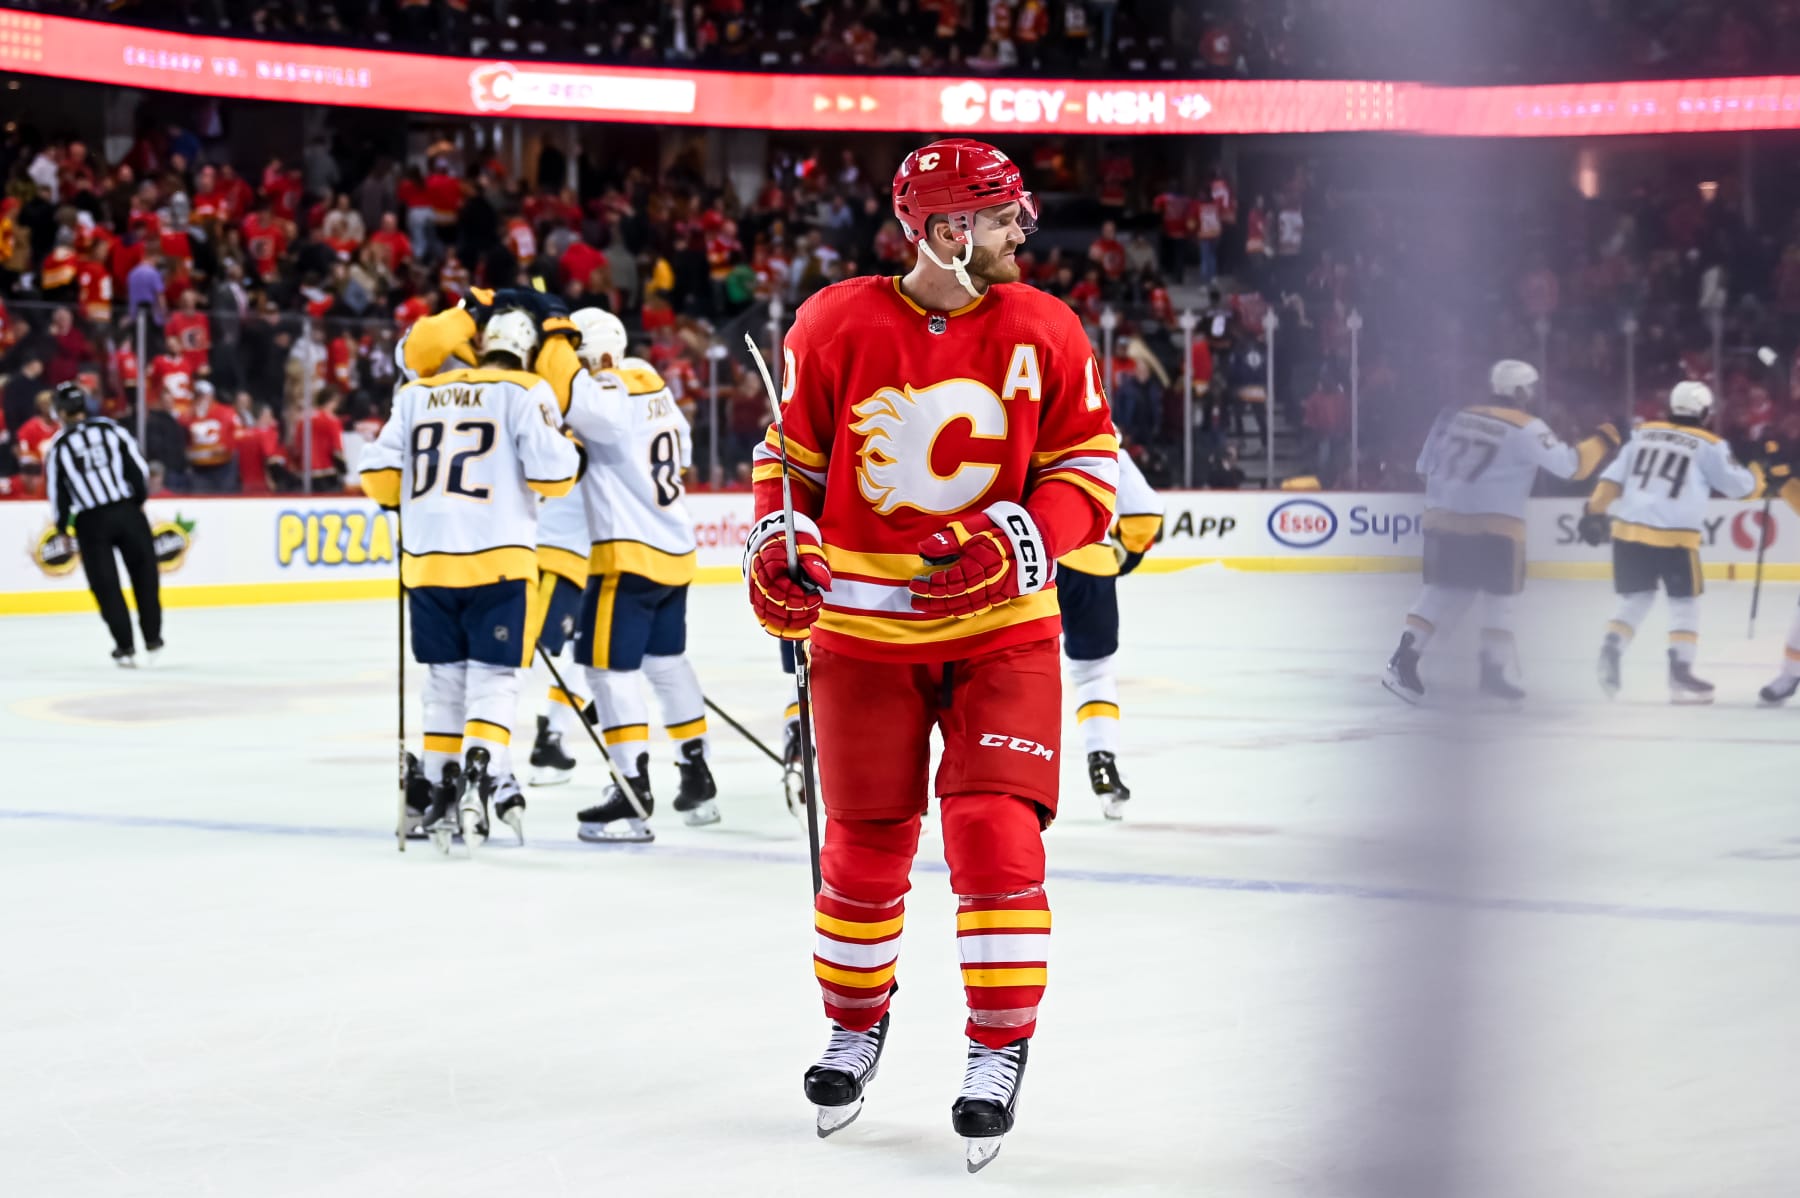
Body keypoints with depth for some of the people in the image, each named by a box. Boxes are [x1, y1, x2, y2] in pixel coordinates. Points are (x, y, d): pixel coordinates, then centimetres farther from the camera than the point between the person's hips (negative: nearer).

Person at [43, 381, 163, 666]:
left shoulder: (58, 447, 1)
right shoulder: (110, 429, 4)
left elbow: (57, 493, 2)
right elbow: (139, 469, 1)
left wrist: (63, 529, 15)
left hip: (91, 522, -1)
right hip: (127, 512, 1)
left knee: (105, 584, 7)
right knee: (144, 573, 16)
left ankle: (125, 646, 5)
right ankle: (153, 639, 17)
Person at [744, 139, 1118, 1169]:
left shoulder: (1042, 331, -4)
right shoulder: (838, 326, -7)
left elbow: (1090, 469, -1)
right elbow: (791, 453, 6)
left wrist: (1018, 540, -17)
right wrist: (779, 544, -10)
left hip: (1003, 630, 0)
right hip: (863, 630, 0)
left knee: (996, 833, -10)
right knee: (866, 847, 8)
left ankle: (1000, 1049, 4)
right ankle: (856, 1024, 32)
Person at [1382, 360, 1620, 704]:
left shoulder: (1455, 417, 11)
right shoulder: (1527, 429, -4)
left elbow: (1425, 466, 15)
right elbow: (1571, 465, -7)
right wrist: (1605, 439, 7)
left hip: (1444, 518, 5)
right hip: (1494, 526, -5)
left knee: (1442, 593, 12)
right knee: (1501, 598, 11)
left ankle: (1405, 660, -1)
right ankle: (1493, 672, 7)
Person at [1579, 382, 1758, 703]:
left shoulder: (1643, 433, 12)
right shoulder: (1709, 445, 1)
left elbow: (1614, 477, 8)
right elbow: (1737, 486, 5)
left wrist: (1595, 512, 9)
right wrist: (1755, 477, 26)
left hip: (1629, 529, 4)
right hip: (1673, 535, -4)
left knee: (1636, 597, 17)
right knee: (1684, 602, 9)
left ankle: (1611, 651, -5)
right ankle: (1680, 673, 1)